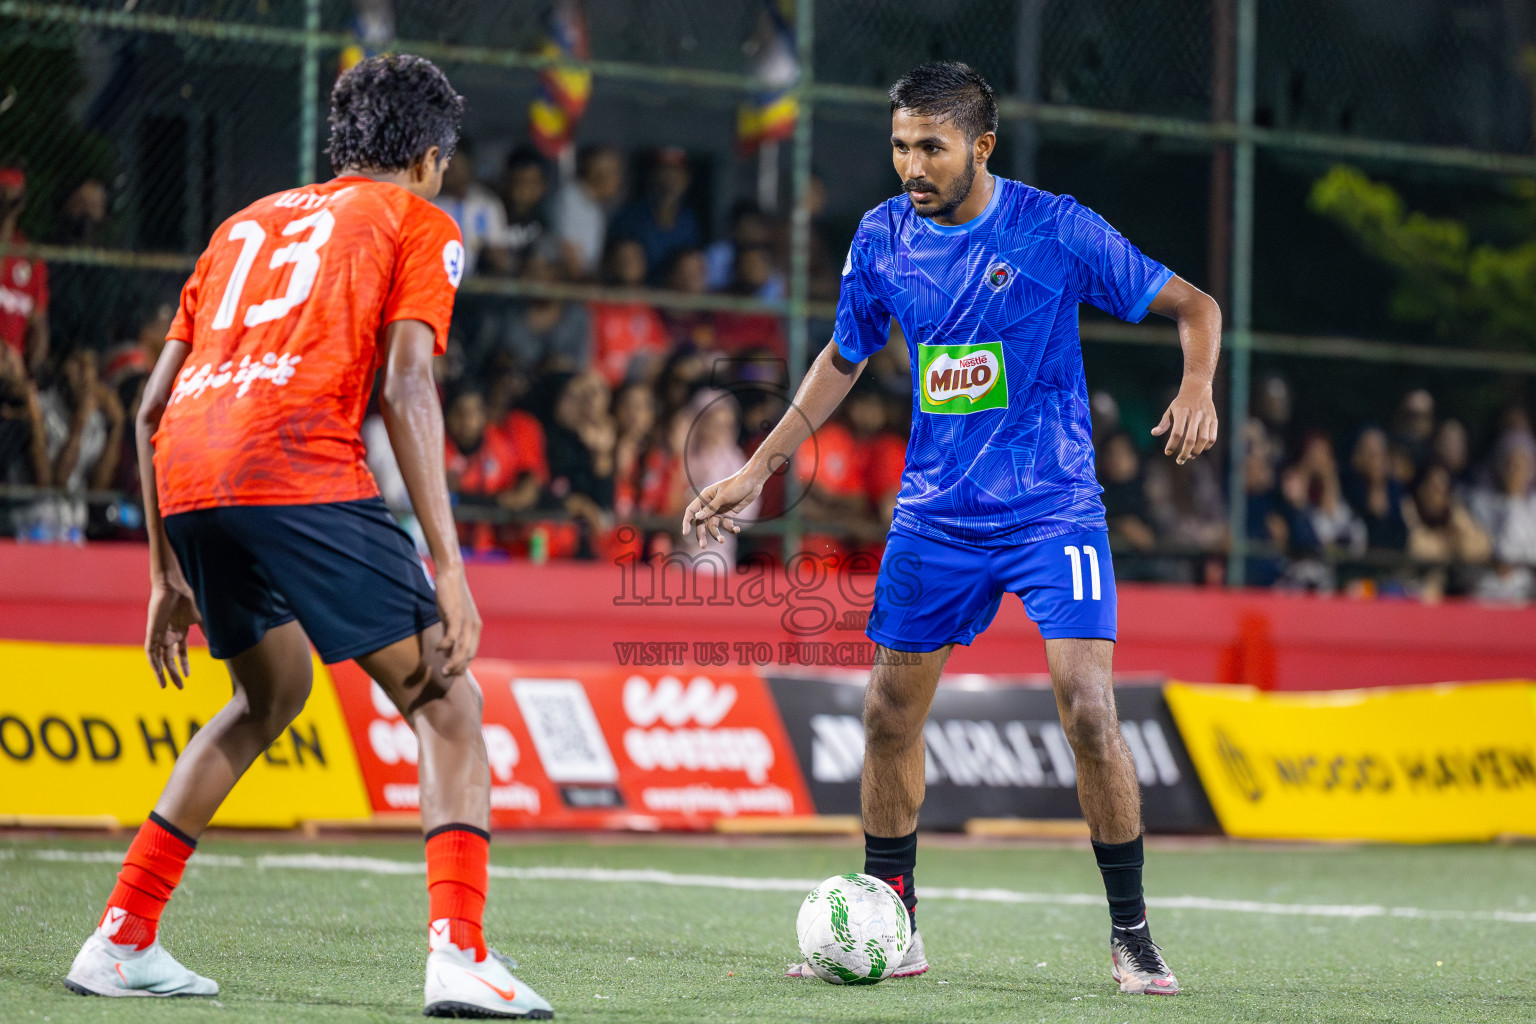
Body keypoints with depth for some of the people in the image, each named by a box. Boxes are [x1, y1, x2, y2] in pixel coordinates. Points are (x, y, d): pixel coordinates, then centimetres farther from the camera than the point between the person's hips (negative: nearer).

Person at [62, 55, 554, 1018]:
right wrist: (448, 569, -6)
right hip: (302, 468, -6)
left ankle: (121, 942, 23)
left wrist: (168, 573, 32)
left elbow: (152, 406, 27)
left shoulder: (250, 221, 32)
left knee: (271, 694, 27)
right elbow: (405, 386, -2)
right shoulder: (419, 223, 15)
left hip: (185, 472, 6)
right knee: (446, 702, 3)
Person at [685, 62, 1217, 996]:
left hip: (1052, 511, -4)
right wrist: (756, 472, 14)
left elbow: (1194, 305, -4)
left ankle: (1131, 935, -2)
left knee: (1088, 711, -15)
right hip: (935, 520, 4)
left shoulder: (1054, 228, -11)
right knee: (890, 715, 4)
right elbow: (845, 359, 17)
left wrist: (1197, 388, -24)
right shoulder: (883, 237, 1)